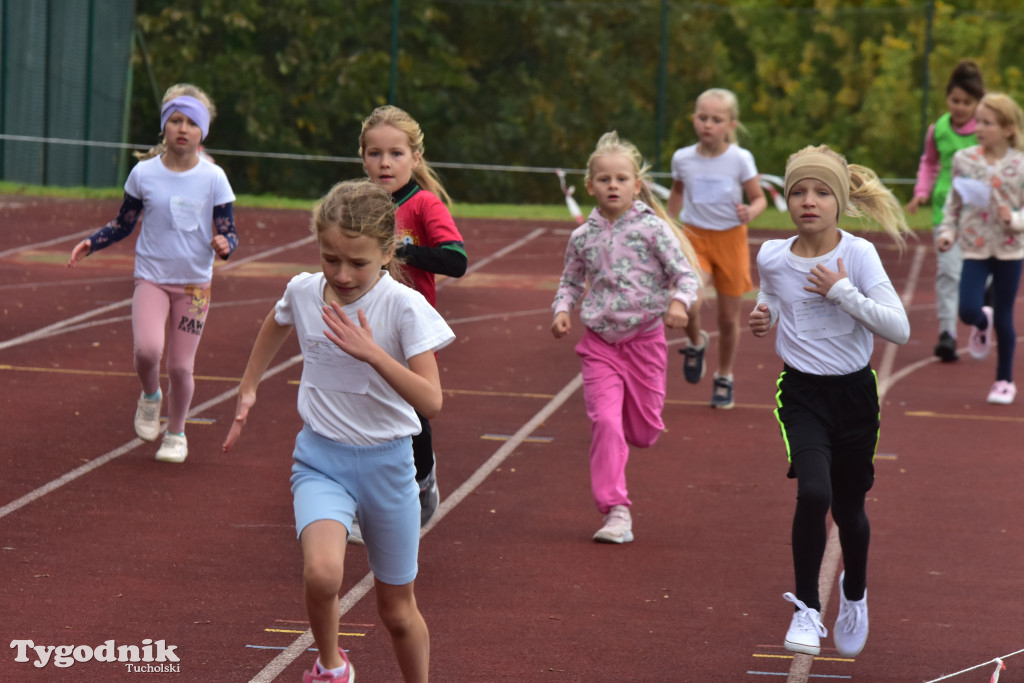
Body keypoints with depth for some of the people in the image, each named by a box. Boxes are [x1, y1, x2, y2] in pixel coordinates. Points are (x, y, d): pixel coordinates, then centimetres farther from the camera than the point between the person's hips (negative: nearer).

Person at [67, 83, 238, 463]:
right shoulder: (144, 174, -2)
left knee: (180, 366, 1)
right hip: (151, 278, 0)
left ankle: (176, 433, 26)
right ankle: (150, 397, 10)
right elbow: (123, 225, 9)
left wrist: (224, 244, -25)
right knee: (147, 349, -24)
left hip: (194, 283, 0)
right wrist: (90, 243, -7)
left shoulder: (213, 178, -5)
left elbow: (228, 233, -2)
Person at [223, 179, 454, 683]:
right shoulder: (302, 292, -6)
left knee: (397, 611, 11)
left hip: (386, 463, -1)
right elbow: (275, 328, 20)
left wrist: (372, 353, -35)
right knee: (322, 572, -27)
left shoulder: (405, 308, -17)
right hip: (320, 458, 1)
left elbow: (430, 401, -25)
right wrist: (247, 390, 25)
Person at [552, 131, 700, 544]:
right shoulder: (583, 237, 1)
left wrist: (679, 302, -28)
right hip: (599, 343, 1)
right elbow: (571, 282, 16)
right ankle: (616, 512, -11)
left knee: (644, 432, 6)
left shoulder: (653, 229, -8)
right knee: (604, 421, -13)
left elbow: (686, 275, -7)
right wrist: (562, 310, -3)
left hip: (644, 340, -1)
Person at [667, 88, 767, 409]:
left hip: (730, 240, 0)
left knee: (729, 318, 8)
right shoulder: (683, 158, -3)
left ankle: (724, 378, 30)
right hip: (694, 238, 0)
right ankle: (695, 343, 9)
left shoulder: (740, 159, -10)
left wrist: (751, 212, -23)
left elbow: (759, 198, -1)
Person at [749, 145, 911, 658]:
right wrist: (763, 317, -2)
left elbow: (899, 329, -18)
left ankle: (854, 593, 45)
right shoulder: (772, 257, -4)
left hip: (854, 393, 0)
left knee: (849, 509, 13)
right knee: (814, 494, -23)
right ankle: (806, 609, -7)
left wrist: (842, 292, -23)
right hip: (802, 393, 0)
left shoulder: (858, 254, -12)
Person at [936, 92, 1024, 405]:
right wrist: (947, 231, -3)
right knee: (968, 311, -13)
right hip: (975, 247, 1)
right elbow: (954, 202, 8)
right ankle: (982, 324, 26)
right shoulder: (964, 159, -1)